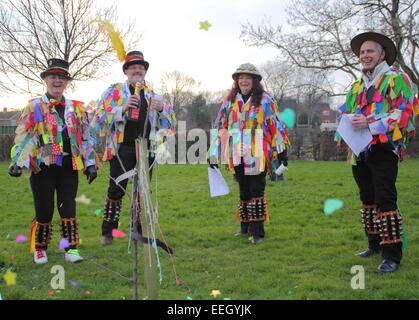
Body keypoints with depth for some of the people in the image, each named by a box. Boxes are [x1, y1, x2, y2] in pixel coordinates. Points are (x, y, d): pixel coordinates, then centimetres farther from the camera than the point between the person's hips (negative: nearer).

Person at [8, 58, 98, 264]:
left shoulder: (76, 108, 13)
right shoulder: (34, 107, 4)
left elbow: (85, 137, 15)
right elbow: (23, 136, -3)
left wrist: (90, 163, 10)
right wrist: (18, 163, -15)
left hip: (69, 165, 2)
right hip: (43, 165, -2)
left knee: (68, 207, 3)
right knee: (44, 209, 2)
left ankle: (71, 248, 11)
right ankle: (40, 249, 20)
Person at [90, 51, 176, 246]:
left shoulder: (152, 94, 16)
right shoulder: (114, 91, 6)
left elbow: (169, 123, 16)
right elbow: (101, 116, -4)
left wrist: (162, 109, -6)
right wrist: (123, 108, -18)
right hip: (122, 147, -3)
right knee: (116, 189, -5)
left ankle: (141, 230, 18)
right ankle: (107, 232, 5)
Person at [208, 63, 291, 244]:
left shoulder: (264, 100, 1)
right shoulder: (230, 101, 11)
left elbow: (276, 124, 0)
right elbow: (220, 125, 12)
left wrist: (281, 150, -4)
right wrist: (213, 153, 9)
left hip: (258, 155, -4)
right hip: (237, 156, 4)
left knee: (256, 192, -3)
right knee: (243, 192, 13)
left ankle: (257, 231, 1)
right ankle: (245, 227, 25)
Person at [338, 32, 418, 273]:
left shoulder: (396, 79, -2)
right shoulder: (358, 86, 21)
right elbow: (346, 113, 27)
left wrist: (370, 123, -21)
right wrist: (350, 122, 2)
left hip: (383, 149, -8)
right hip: (360, 151, 8)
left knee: (385, 200, -12)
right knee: (368, 199, 13)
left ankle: (392, 255, -8)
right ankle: (375, 245, 26)